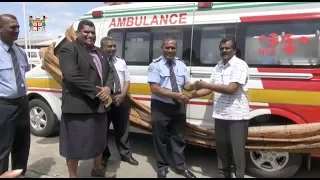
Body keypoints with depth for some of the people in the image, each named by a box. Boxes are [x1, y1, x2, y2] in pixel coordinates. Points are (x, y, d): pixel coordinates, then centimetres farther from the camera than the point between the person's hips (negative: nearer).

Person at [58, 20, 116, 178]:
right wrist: (96, 92, -20)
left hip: (99, 106, 8)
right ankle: (72, 176, 24)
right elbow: (72, 76, -22)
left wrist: (108, 88, -7)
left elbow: (110, 72, 15)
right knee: (75, 144, 5)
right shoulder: (69, 49, -9)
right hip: (78, 107, -8)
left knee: (99, 140, 22)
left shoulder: (99, 52, 17)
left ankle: (97, 169, 42)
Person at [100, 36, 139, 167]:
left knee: (122, 129, 15)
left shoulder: (121, 62, 12)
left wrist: (122, 95, -6)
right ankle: (104, 155, 29)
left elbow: (127, 81, 10)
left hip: (121, 100, 5)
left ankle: (126, 154, 30)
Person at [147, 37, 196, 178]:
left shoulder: (181, 64, 6)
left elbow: (186, 85, 7)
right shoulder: (155, 65, -11)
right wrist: (176, 95, -25)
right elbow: (155, 89, -19)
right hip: (160, 107, -4)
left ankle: (181, 166, 32)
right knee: (160, 138, 10)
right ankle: (162, 167, 29)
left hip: (178, 106, 5)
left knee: (179, 138, 16)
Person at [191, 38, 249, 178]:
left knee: (237, 151, 4)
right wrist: (191, 95, 1)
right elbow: (210, 89, 13)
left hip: (237, 117, -6)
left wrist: (204, 84, -20)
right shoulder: (218, 66, 11)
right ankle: (224, 175, 33)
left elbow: (231, 89, -21)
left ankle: (239, 176, 19)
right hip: (220, 116, 7)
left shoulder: (240, 65, -10)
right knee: (222, 150, 17)